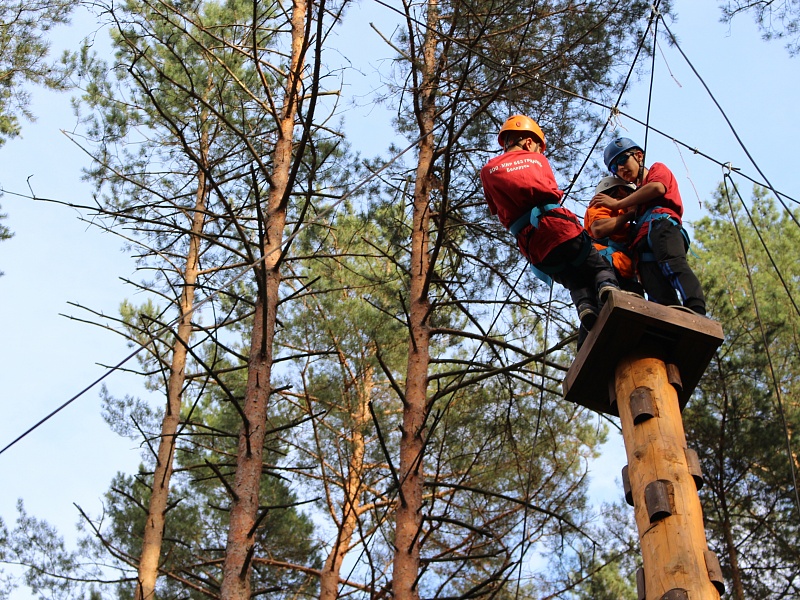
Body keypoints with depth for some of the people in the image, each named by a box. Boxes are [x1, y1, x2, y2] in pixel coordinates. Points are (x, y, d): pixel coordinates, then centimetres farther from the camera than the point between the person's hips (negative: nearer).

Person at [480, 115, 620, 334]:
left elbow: (498, 211, 21)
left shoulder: (488, 170, 18)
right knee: (600, 269, 13)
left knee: (577, 284, 18)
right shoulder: (537, 159, 18)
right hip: (559, 226, -2)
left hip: (532, 244, 2)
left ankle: (586, 309, -14)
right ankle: (608, 288, -22)